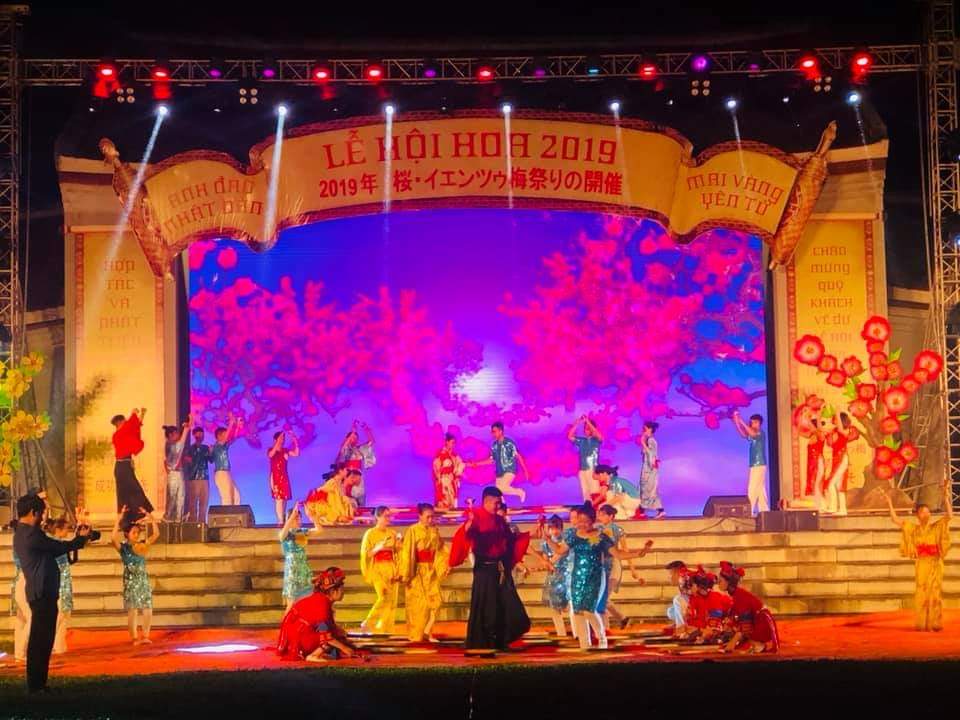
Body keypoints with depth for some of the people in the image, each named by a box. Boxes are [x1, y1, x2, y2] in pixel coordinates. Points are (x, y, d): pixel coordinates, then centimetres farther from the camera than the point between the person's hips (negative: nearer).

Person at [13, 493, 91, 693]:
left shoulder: (21, 534, 16)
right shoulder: (31, 534, -16)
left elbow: (53, 550, 19)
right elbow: (60, 548, -9)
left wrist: (78, 538, 19)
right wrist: (82, 538, 7)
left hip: (39, 593, 10)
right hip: (43, 593, -10)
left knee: (40, 640, 13)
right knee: (41, 641, -7)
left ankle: (36, 684, 17)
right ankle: (36, 685, -5)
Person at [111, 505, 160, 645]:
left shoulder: (142, 545, 7)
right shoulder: (123, 547, -3)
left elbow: (156, 534, -1)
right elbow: (113, 538, -23)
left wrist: (151, 518, -7)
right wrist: (119, 520, -24)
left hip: (144, 581, 4)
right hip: (130, 582, -4)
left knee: (147, 610, -3)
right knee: (132, 611, -4)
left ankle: (145, 636, 5)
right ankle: (135, 638, 3)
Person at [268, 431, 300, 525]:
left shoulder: (285, 451, 8)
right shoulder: (271, 450, -5)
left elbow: (296, 454, 0)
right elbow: (270, 455, -27)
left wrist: (295, 442, -9)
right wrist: (278, 442, -32)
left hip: (284, 477, 5)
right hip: (275, 477, -5)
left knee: (284, 499, 7)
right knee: (279, 499, -13)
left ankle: (283, 520, 13)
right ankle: (280, 521, -16)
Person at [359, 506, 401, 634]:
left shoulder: (392, 533, 12)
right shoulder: (370, 534, -1)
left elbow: (398, 553, 13)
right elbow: (366, 554, -5)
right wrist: (379, 547, -18)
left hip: (391, 569, 5)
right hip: (378, 569, -5)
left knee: (392, 600, -1)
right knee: (384, 597, -19)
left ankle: (385, 628, 6)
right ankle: (368, 623, -8)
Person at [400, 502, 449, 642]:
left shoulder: (434, 531, 8)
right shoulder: (412, 531, -8)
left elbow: (441, 550, 9)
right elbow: (407, 552, -10)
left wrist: (448, 562, -9)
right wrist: (405, 574, -14)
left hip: (431, 571, 5)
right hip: (417, 571, -5)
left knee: (434, 600, -5)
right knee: (418, 603, -1)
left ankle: (427, 631, 2)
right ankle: (416, 635, 8)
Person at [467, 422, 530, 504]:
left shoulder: (509, 443, -9)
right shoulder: (494, 445, 8)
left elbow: (518, 456, -5)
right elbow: (491, 460, 15)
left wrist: (525, 470, -6)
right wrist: (476, 464, 11)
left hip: (510, 470, -6)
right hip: (499, 472, 6)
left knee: (502, 488, -26)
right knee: (498, 494, 1)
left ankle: (519, 492, -1)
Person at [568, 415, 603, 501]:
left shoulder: (596, 440, 5)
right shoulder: (581, 440, 12)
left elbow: (599, 435, -16)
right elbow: (570, 436, 0)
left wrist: (588, 422, -17)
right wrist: (576, 423, -9)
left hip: (594, 470, -3)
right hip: (583, 470, 3)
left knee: (595, 493, -11)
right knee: (586, 493, 3)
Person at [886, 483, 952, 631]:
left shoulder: (936, 527, 3)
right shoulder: (913, 529, 8)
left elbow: (949, 515, -9)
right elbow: (895, 519, 5)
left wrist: (946, 497, -17)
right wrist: (890, 503, -1)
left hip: (935, 565, -1)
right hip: (921, 564, 1)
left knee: (935, 593, -4)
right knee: (921, 593, 1)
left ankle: (935, 624, -2)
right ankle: (922, 624, 5)